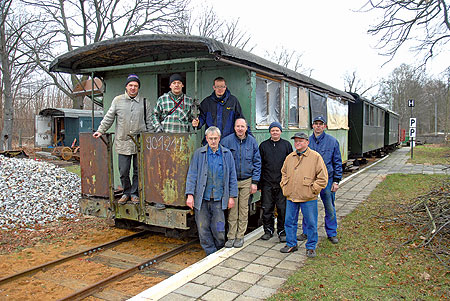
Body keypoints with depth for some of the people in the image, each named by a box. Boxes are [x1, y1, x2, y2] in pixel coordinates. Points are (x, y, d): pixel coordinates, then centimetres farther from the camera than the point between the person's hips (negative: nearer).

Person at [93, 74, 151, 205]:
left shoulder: (144, 102, 7)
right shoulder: (117, 100, 6)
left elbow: (149, 122, 10)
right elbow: (109, 118, 10)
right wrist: (101, 130, 2)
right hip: (123, 142, 0)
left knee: (138, 171, 6)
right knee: (123, 172, 4)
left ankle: (135, 193, 21)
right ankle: (126, 192, 23)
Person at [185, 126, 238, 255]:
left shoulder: (227, 154, 6)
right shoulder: (199, 153, 4)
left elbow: (232, 177, 8)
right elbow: (192, 175, 1)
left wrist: (232, 196, 4)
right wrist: (190, 195, -7)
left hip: (218, 199, 0)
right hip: (201, 199, 1)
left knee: (218, 230, 2)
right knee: (203, 229, 5)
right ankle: (211, 254, 21)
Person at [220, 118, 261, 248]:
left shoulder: (252, 142, 2)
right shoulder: (227, 141, -4)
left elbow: (257, 162, 5)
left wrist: (255, 182, 0)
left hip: (246, 181, 1)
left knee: (244, 209, 6)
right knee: (232, 209, 2)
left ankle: (240, 236, 17)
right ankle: (231, 236, 12)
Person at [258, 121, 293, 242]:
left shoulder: (287, 145, 7)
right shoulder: (263, 145, 9)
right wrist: (259, 183, 4)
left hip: (282, 183, -1)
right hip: (267, 183, 1)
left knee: (282, 209, 2)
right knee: (267, 208, 6)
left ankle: (282, 232, 16)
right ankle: (268, 230, 22)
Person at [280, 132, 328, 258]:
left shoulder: (315, 157, -6)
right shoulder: (289, 157, 9)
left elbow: (323, 178, -7)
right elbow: (284, 173, 23)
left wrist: (312, 189, -10)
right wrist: (284, 186, 12)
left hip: (308, 198, -4)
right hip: (291, 197, 4)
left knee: (311, 223, 5)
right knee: (289, 221, 12)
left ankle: (311, 247, 21)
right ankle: (291, 244, 28)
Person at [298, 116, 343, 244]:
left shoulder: (332, 141, 1)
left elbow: (337, 162, 2)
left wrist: (336, 181, -3)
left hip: (327, 179, -1)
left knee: (330, 208, 7)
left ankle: (332, 233, 21)